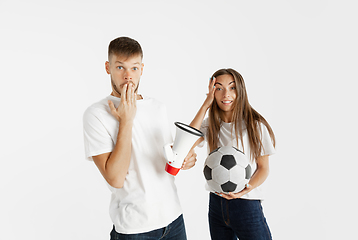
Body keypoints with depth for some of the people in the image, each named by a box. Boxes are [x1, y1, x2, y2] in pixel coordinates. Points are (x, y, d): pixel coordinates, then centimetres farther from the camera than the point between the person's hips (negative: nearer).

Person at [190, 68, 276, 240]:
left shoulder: (255, 125, -9)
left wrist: (247, 188, -23)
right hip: (216, 204, 4)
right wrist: (205, 105, -12)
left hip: (247, 205, -3)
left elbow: (263, 168, -3)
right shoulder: (210, 125, 3)